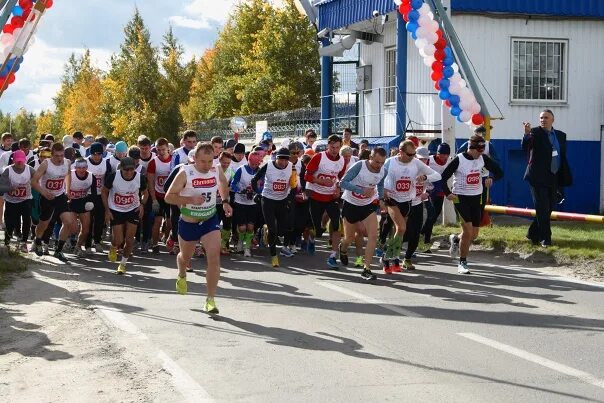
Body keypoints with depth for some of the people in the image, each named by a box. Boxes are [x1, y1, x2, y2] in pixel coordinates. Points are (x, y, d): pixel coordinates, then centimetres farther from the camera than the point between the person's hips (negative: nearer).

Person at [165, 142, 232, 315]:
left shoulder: (217, 169, -10)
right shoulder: (185, 173, -21)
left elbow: (223, 183, 15)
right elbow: (169, 197, -19)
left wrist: (225, 201, 1)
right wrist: (191, 200, -31)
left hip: (210, 220, 1)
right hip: (188, 222, -1)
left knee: (214, 257, -17)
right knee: (185, 256, 22)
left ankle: (210, 299, -9)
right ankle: (182, 276, 59)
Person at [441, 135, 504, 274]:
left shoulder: (483, 159, 0)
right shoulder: (459, 160, -12)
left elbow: (499, 172, 7)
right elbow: (443, 177, -7)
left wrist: (491, 178, -12)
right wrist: (448, 193, -13)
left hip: (476, 198, 5)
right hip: (460, 198, -5)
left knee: (474, 234, 8)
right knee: (468, 231, -13)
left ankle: (455, 239, 41)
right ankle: (462, 263, 1)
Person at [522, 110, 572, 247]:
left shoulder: (561, 135, 11)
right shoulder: (535, 133, -4)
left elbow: (563, 157, 13)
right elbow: (525, 147, -22)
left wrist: (565, 178, 9)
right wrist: (527, 134, -42)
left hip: (554, 179, 5)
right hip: (539, 178, -5)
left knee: (548, 209, 10)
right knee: (542, 209, -4)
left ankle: (533, 234, 23)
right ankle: (545, 238, 3)